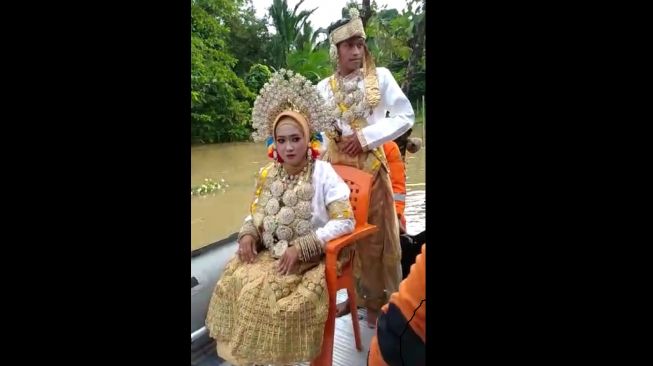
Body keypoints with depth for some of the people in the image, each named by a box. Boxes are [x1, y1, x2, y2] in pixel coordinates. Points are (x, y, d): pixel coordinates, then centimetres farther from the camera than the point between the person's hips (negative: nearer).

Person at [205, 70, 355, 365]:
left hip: (309, 257, -5)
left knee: (267, 293, -23)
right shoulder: (267, 174, 4)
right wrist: (248, 234, -8)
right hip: (269, 253, 6)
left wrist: (301, 247, -22)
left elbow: (345, 221, -19)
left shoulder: (323, 172, -14)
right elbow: (256, 213, 15)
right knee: (232, 284, -10)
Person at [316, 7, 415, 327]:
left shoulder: (380, 76, 0)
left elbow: (406, 116, -5)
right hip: (336, 164, 3)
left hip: (370, 164, -3)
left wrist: (366, 136, -12)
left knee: (375, 233, 3)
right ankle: (355, 294, 25)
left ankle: (377, 300, 19)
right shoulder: (324, 87, 9)